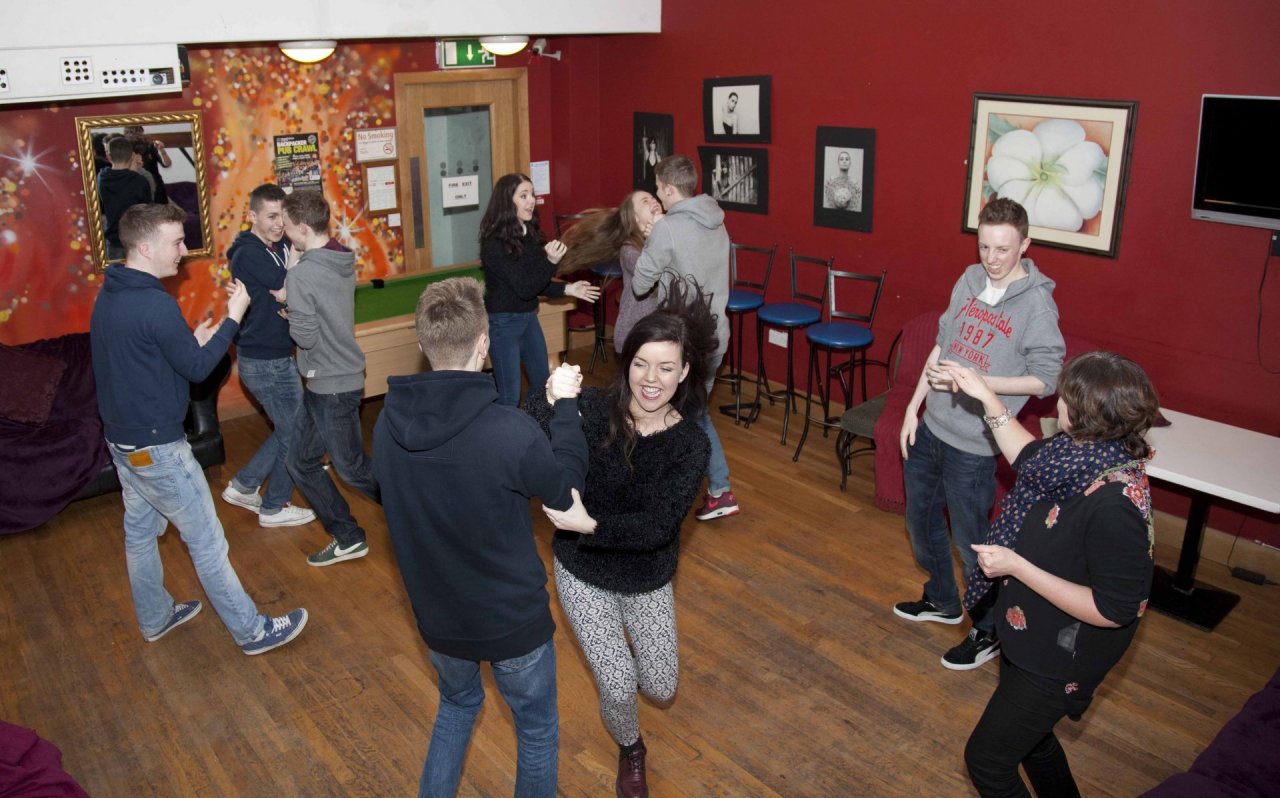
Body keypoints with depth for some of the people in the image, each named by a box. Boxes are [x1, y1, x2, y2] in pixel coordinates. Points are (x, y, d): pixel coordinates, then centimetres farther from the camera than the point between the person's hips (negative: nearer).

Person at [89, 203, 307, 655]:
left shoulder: (109, 295, 5)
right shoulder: (155, 304, -25)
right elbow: (197, 369, -16)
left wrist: (191, 342, 8)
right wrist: (234, 317, -11)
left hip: (121, 437, 10)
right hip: (157, 446, -10)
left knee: (140, 530, 21)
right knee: (206, 540, 0)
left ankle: (155, 618, 39)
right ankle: (251, 631, 11)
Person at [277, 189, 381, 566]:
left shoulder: (303, 273, -21)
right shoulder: (344, 262, 6)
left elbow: (305, 336, -19)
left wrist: (288, 307, -2)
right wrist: (292, 299, 5)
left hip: (332, 386, -9)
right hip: (341, 376, 9)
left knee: (352, 468, 5)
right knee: (300, 461, 16)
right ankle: (347, 539, 23)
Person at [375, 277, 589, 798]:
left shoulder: (388, 424, -14)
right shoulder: (508, 431, -31)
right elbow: (566, 488, -12)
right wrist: (565, 405, -1)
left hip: (436, 615, 5)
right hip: (513, 620, -4)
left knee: (457, 703, 33)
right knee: (537, 729, 22)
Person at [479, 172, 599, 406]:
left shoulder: (529, 234, 3)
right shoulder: (495, 243, -21)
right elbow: (523, 288, -24)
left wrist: (567, 289, 4)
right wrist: (550, 261, -34)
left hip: (529, 317, 8)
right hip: (503, 322, -8)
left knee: (543, 384, 19)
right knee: (509, 395, -1)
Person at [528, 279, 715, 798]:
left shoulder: (691, 445, -19)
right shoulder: (590, 412, -21)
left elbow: (659, 525, -28)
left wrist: (590, 524, -42)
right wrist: (552, 401, -48)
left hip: (648, 579, 2)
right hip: (583, 573, -1)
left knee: (660, 690, 13)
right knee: (618, 688, -3)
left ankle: (626, 631, 48)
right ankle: (630, 753, 33)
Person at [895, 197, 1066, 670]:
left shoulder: (1036, 303, -16)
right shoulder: (969, 281, 3)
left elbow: (1045, 379, -15)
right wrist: (913, 408, 9)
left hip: (973, 444, -7)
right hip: (931, 428, 7)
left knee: (972, 542, 5)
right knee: (921, 521, 21)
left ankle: (988, 631, 27)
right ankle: (943, 601, 44)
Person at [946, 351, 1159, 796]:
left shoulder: (1115, 507, -36)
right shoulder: (1090, 455, -11)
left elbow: (1113, 611, -31)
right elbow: (1031, 457, 11)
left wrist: (1017, 567, -29)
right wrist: (987, 399, 7)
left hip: (1058, 658, -9)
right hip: (1031, 632, 9)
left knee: (987, 759, 7)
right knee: (1028, 735, 31)